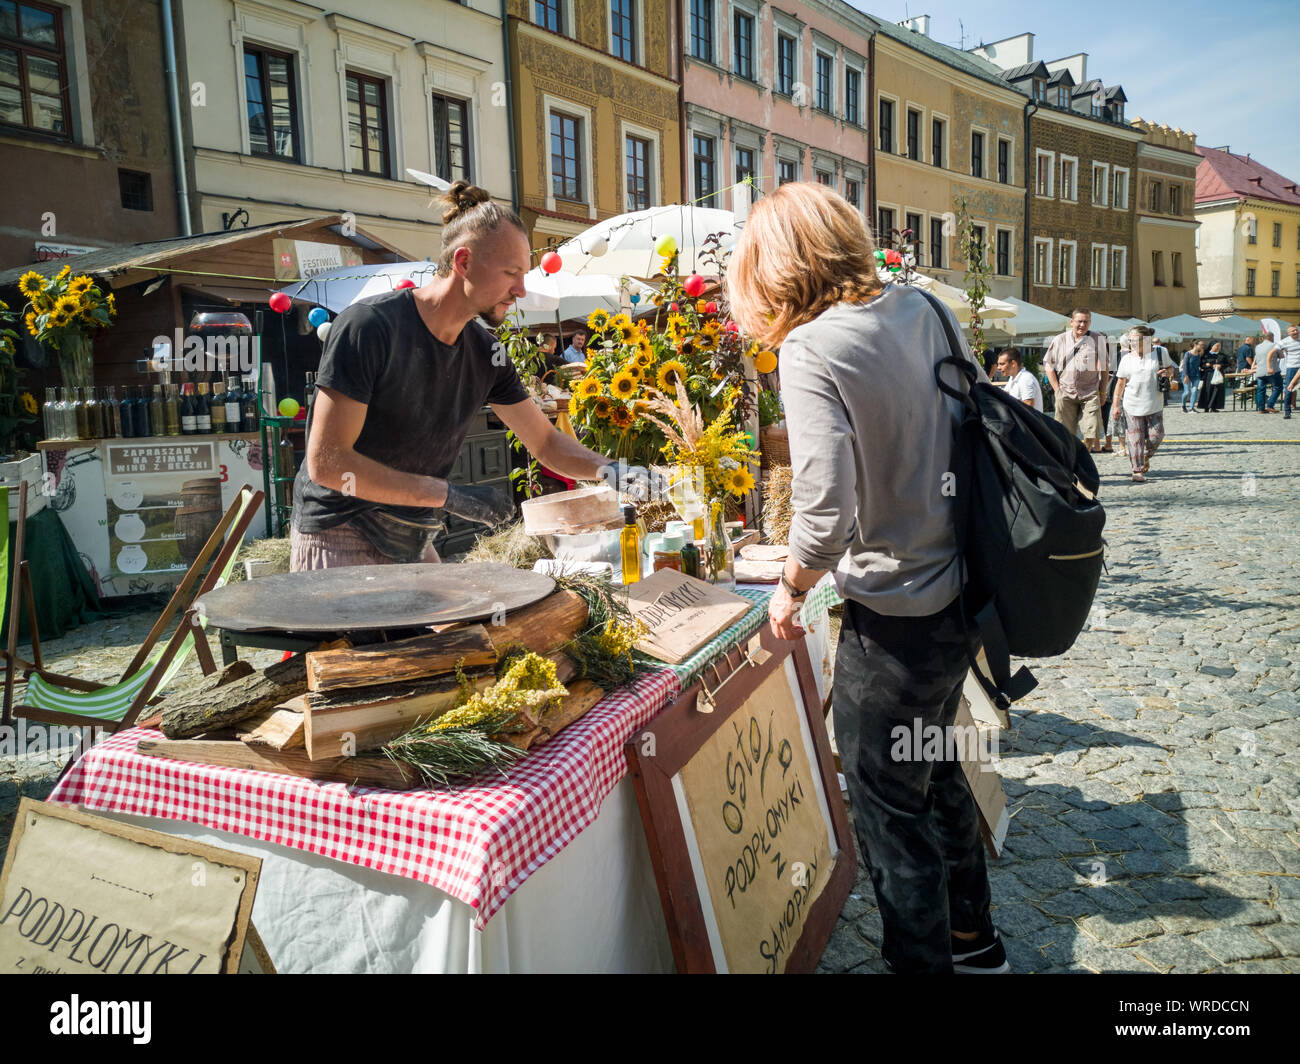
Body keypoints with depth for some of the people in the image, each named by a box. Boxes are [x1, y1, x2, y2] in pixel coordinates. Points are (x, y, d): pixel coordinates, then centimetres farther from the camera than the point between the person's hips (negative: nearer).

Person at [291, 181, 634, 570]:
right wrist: (449, 495, -24)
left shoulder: (486, 353, 1)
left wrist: (605, 468, -11)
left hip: (413, 541, 6)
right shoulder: (369, 326, -19)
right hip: (339, 537, -6)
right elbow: (326, 461, -23)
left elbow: (545, 441, 10)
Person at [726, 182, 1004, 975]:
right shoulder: (923, 309, 3)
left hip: (893, 621, -9)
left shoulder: (811, 349, -19)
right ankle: (973, 940, 46)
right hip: (959, 592, 9)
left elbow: (826, 514, -26)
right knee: (937, 771, 26)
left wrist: (792, 590, -7)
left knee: (892, 812, 9)